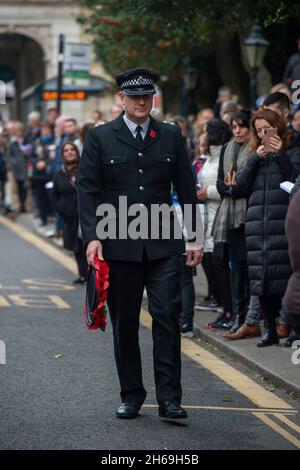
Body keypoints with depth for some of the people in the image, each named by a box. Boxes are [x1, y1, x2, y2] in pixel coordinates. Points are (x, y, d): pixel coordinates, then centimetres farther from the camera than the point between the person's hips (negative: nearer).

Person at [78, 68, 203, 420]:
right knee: (124, 324, 7)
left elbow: (186, 190, 9)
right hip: (118, 246, 0)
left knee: (167, 318, -7)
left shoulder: (171, 136, 8)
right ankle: (131, 396, 19)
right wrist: (92, 237, -11)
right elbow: (88, 190, -1)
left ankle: (169, 398, -5)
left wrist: (195, 237, 4)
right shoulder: (100, 137, 3)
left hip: (163, 246, 0)